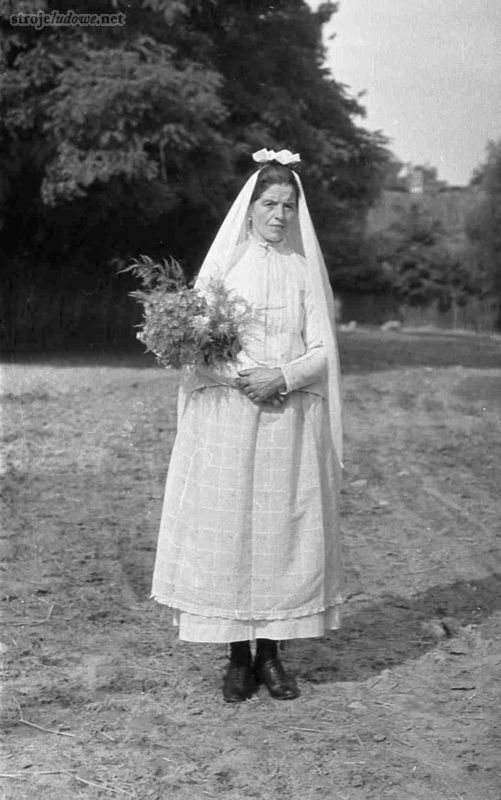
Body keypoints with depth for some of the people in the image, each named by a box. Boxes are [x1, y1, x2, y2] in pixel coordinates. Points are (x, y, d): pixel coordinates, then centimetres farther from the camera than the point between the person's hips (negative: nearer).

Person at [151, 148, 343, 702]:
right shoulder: (222, 264, 6)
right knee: (226, 528, -2)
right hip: (227, 421, -1)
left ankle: (271, 654, 12)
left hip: (290, 420, 1)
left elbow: (322, 350, 4)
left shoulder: (305, 271, 8)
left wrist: (282, 376, -14)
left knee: (283, 527, 0)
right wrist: (239, 377, -15)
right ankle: (238, 657, 9)